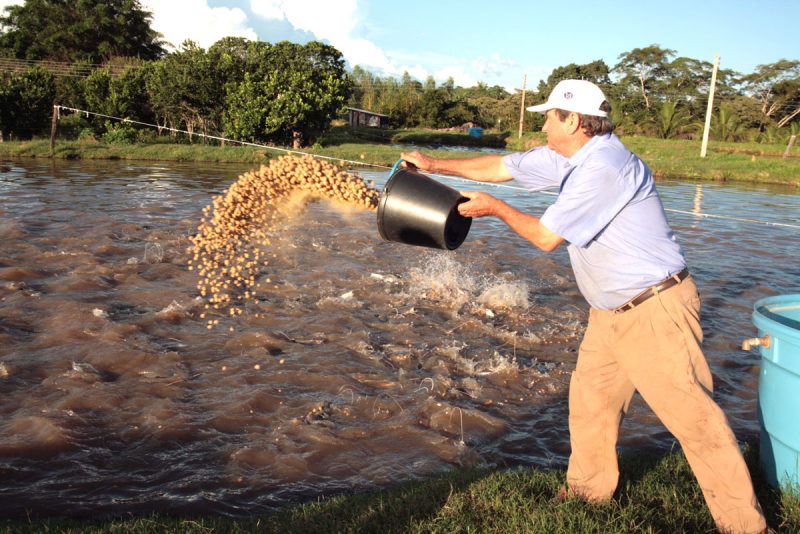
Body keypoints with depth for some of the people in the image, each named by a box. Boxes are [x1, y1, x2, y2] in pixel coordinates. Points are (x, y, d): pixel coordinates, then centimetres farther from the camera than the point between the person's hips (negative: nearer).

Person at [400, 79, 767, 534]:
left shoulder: (603, 167, -23)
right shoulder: (567, 157, 6)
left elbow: (547, 236, -18)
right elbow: (502, 167, 14)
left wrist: (494, 207, -3)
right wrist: (435, 164, 16)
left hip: (655, 311, -10)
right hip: (611, 312, 10)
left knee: (692, 415, -5)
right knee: (590, 398, 15)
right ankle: (589, 490, 30)